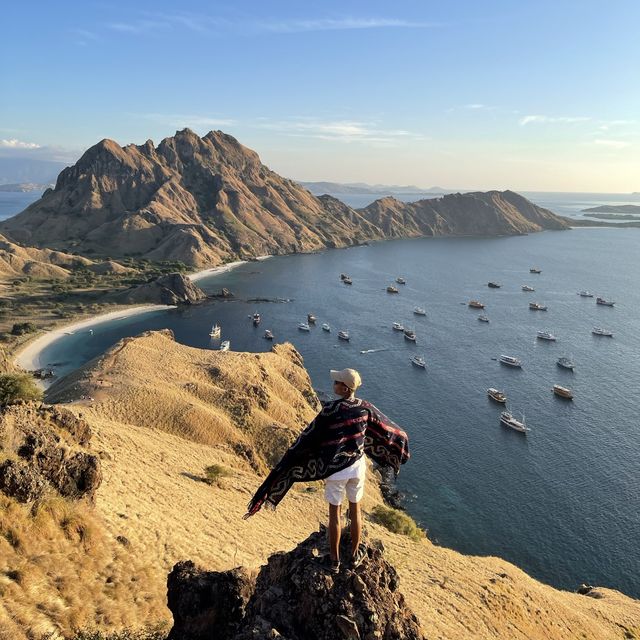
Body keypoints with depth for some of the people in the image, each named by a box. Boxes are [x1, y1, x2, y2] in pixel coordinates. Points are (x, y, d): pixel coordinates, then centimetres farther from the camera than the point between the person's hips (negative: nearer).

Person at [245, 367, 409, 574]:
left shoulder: (329, 410, -22)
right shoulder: (364, 407, -7)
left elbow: (308, 438, -17)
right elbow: (386, 428, 7)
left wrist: (287, 462, -7)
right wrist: (399, 442, 28)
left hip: (335, 469, -4)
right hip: (357, 466, 4)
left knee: (334, 514, 11)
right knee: (355, 510, 20)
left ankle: (334, 560, 25)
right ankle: (355, 555, 35)